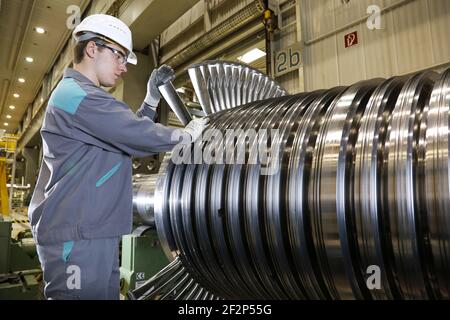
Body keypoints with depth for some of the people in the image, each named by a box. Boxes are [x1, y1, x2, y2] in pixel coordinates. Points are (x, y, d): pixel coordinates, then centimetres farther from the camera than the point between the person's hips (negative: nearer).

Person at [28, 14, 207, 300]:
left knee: (105, 295, 16)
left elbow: (131, 130, 23)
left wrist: (152, 98, 12)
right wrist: (187, 134, -3)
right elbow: (140, 138, -19)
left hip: (93, 231, 10)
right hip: (77, 235, -10)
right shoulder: (77, 94, -14)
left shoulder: (81, 95, 21)